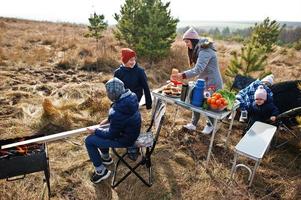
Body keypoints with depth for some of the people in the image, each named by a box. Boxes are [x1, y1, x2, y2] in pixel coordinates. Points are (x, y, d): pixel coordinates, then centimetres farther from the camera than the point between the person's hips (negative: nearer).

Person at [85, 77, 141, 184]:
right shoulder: (130, 97, -11)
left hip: (124, 139, -8)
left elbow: (111, 134, -20)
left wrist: (95, 131, -6)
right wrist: (109, 120, 6)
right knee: (99, 132, 26)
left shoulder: (118, 112, -36)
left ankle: (101, 171, 12)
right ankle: (105, 157, 44)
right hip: (130, 131, 9)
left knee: (89, 141, 0)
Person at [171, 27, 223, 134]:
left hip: (212, 83, -9)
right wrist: (182, 75, 1)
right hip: (202, 81, 9)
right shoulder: (198, 50, 7)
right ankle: (193, 124, 17)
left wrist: (183, 75, -44)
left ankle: (210, 125, 28)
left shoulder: (205, 51, -24)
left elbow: (198, 69, -36)